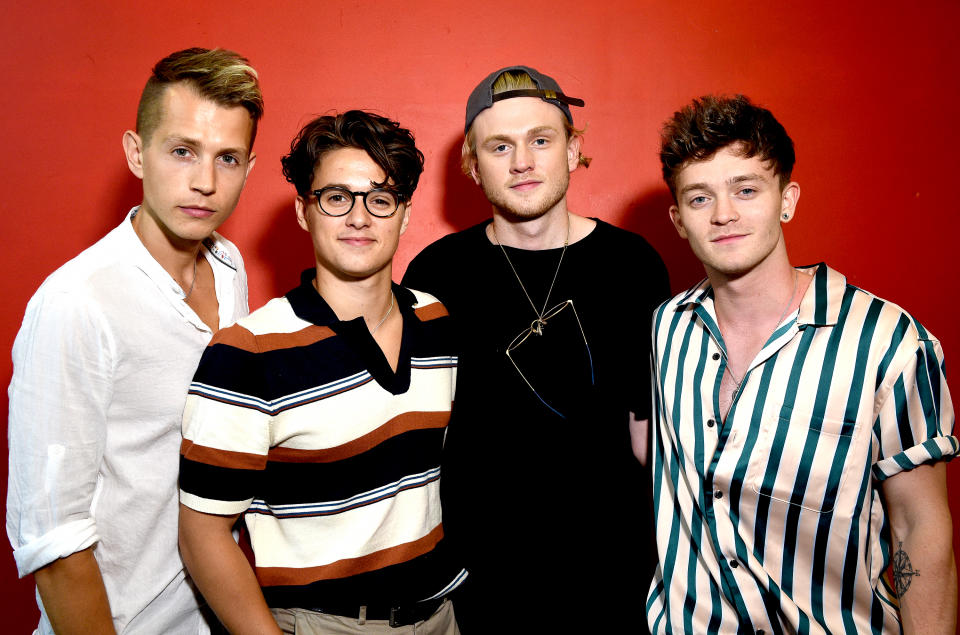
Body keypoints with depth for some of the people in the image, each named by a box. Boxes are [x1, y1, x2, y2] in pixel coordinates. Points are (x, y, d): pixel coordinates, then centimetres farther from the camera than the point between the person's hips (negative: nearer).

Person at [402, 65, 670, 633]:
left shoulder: (632, 265, -5)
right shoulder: (435, 274, -6)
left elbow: (651, 423, 2)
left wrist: (668, 559, -1)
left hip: (610, 567, 1)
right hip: (472, 577, 0)